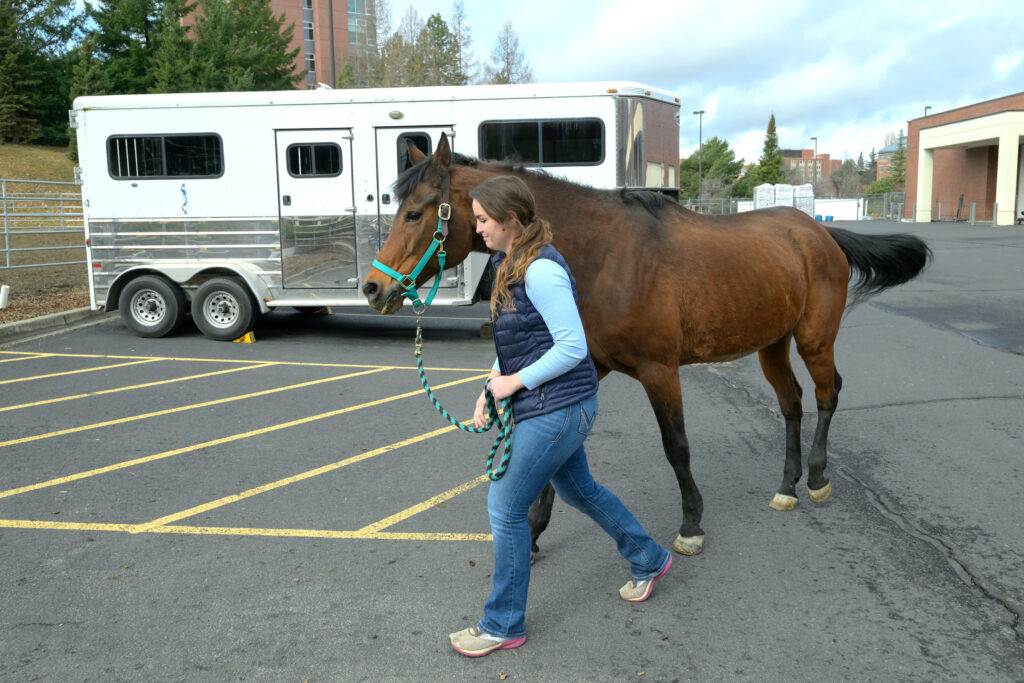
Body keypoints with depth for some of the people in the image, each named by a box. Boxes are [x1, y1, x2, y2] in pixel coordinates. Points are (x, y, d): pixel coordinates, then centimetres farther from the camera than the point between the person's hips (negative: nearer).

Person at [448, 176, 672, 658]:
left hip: (557, 409, -10)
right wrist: (491, 388, 3)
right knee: (577, 490, 25)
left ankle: (503, 625, 16)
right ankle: (648, 560, 46)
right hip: (549, 406, 10)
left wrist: (515, 381, -18)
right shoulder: (507, 264, 8)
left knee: (505, 508, -1)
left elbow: (572, 347, -24)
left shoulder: (540, 270, -22)